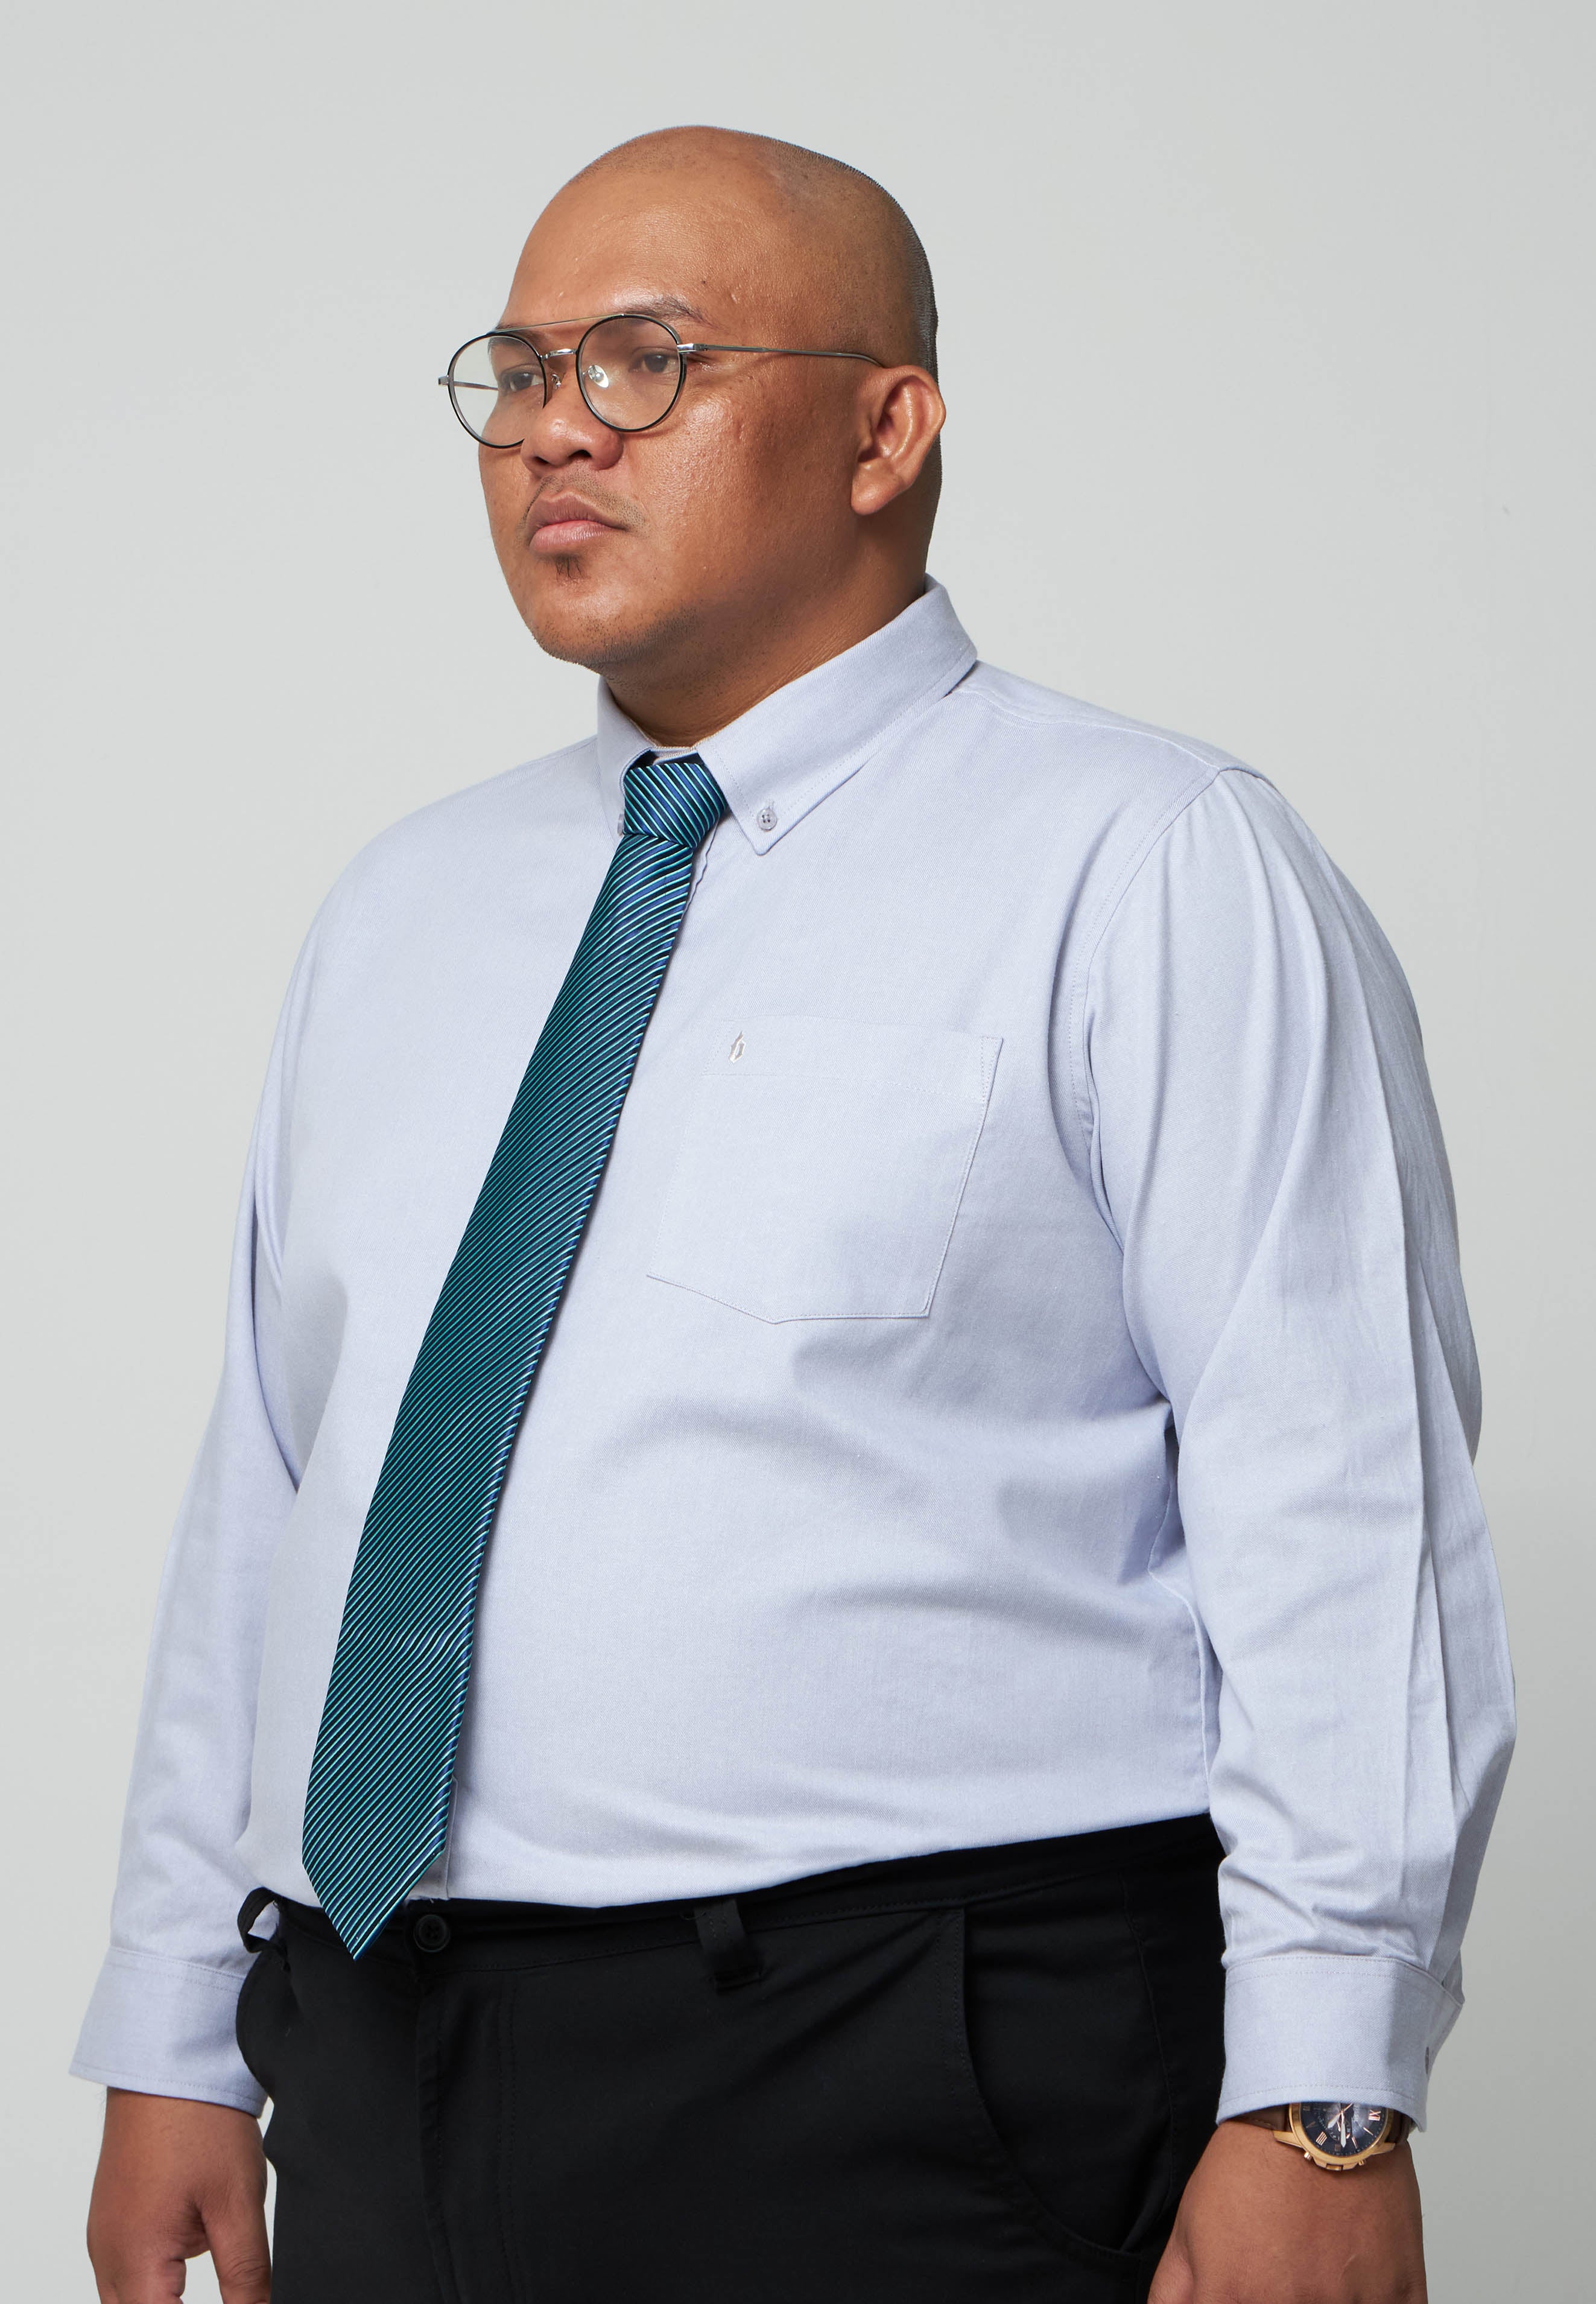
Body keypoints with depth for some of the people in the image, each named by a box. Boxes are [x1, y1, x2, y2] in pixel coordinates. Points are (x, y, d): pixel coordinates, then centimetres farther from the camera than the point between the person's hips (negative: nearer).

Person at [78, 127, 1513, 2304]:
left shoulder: (1138, 872, -4)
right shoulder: (405, 910, 16)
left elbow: (1343, 1519, -11)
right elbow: (264, 1497, 17)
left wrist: (1323, 2112, -17)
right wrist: (177, 2048, 12)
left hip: (921, 2119, -5)